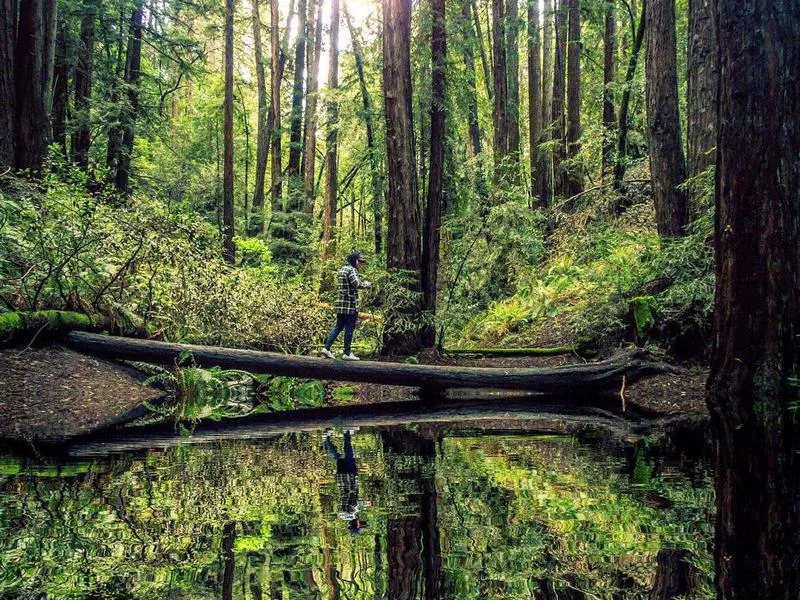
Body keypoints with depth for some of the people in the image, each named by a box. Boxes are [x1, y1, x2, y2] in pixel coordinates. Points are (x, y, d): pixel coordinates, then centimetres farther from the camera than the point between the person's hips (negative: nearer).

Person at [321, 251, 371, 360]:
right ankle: (347, 353, 4)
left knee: (338, 326, 15)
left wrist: (362, 282, 15)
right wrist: (365, 284, -7)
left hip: (340, 303, 9)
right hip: (350, 304, -9)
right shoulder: (351, 270, -11)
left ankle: (327, 348, 10)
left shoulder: (342, 270, 18)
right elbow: (356, 284, -25)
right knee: (349, 328, -1)